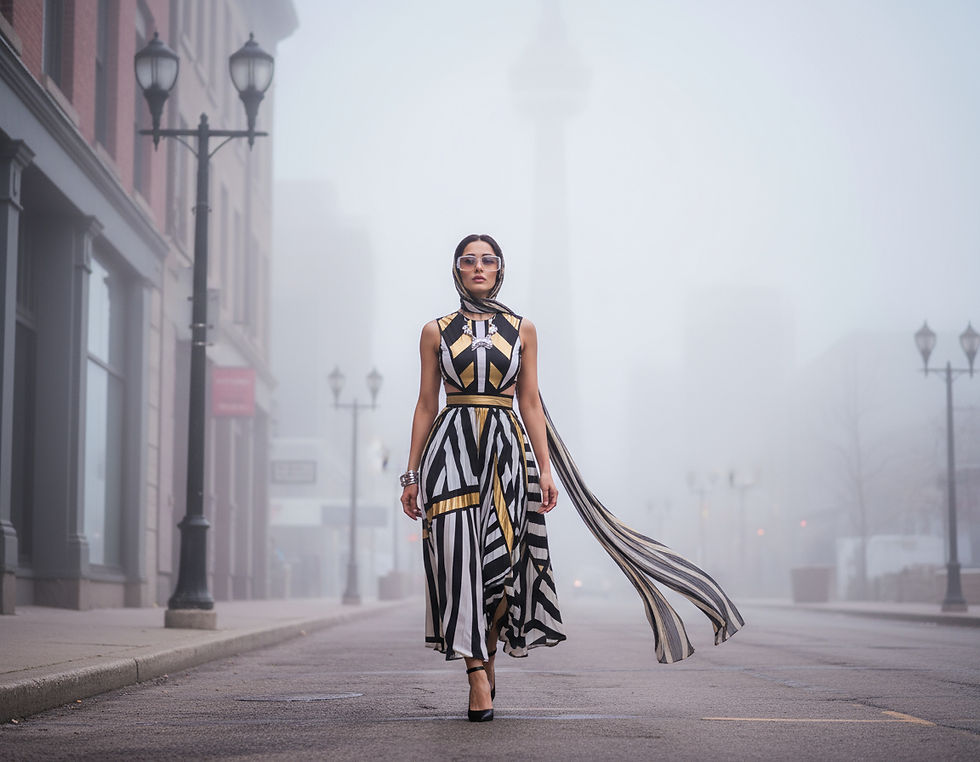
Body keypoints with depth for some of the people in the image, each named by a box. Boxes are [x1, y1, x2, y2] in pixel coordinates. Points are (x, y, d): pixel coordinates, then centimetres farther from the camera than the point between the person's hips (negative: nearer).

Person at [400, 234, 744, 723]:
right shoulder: (436, 331, 9)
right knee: (460, 559, -9)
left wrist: (546, 469, 4)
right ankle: (479, 679, -8)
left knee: (499, 561, -5)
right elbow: (426, 404, 9)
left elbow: (530, 404, 10)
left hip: (506, 450, 1)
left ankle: (487, 654, 20)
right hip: (451, 448, -1)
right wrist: (412, 474, 5)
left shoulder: (522, 330, 11)